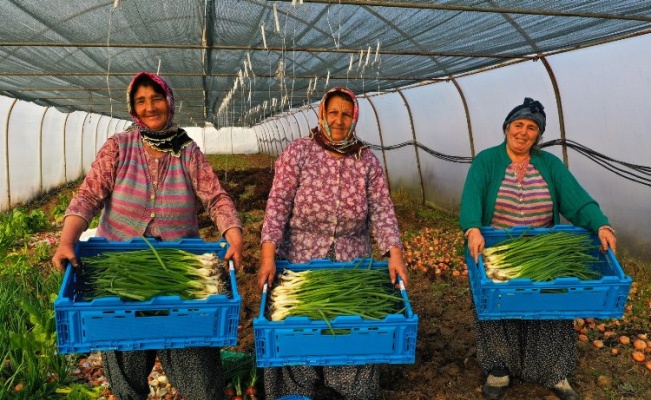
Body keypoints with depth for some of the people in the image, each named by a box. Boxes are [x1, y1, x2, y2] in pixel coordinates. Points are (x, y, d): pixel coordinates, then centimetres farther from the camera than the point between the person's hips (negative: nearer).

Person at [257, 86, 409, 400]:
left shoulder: (367, 161, 2)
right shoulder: (297, 152, -5)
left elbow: (381, 210, -3)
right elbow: (278, 204, -11)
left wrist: (395, 254, -16)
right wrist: (268, 256, -20)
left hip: (353, 262, 2)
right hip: (299, 259, -1)